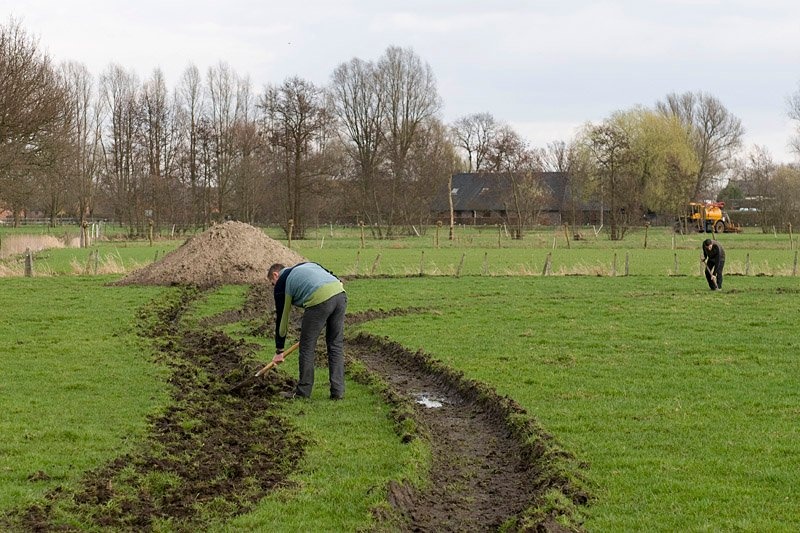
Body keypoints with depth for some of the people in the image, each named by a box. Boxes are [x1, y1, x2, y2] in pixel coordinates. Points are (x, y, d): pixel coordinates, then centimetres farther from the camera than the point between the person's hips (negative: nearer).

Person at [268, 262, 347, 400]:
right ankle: (338, 391, 16)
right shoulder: (306, 265, 34)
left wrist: (279, 351, 30)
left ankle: (303, 392, 17)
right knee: (336, 344, 16)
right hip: (340, 294, 6)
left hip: (319, 300, -6)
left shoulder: (282, 283, 17)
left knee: (307, 347, 10)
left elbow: (281, 318, 21)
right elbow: (335, 278, 24)